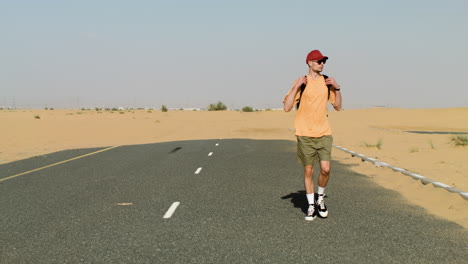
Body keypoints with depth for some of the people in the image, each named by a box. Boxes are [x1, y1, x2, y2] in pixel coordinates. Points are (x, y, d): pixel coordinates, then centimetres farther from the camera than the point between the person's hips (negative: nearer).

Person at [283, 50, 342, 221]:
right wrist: (297, 86, -15)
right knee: (308, 170, 4)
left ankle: (321, 198, 19)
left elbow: (338, 107, 14)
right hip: (305, 134, -2)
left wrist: (337, 88, 1)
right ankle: (311, 206, 18)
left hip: (324, 133, 2)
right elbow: (287, 107, -9)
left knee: (325, 169, -8)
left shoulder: (327, 82, 9)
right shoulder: (301, 83, -3)